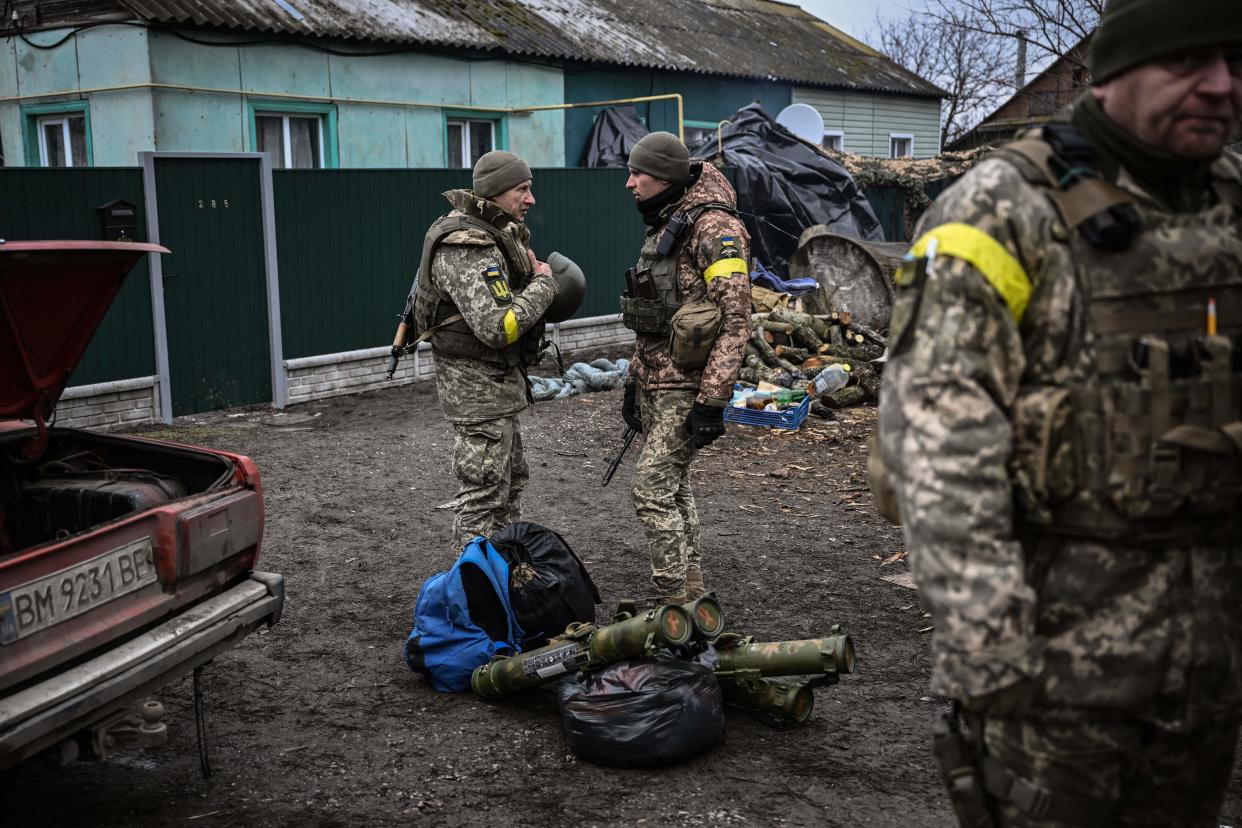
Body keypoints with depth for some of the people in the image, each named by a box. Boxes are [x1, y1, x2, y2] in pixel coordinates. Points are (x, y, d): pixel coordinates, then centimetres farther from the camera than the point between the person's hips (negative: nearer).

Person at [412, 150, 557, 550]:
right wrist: (543, 285, -18)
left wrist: (529, 267, 6)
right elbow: (497, 327, -32)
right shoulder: (465, 248, -24)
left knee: (510, 480, 21)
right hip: (478, 385, -11)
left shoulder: (499, 233, 8)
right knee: (483, 493, -5)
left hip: (500, 380, 11)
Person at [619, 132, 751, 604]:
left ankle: (678, 600, -3)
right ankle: (690, 590, 24)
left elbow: (735, 320, -21)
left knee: (652, 490, -11)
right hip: (655, 383, 10)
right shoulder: (664, 226, 15)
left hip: (686, 387, -10)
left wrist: (712, 401, -24)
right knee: (672, 486, 14)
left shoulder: (713, 227, -15)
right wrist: (633, 380, 21)